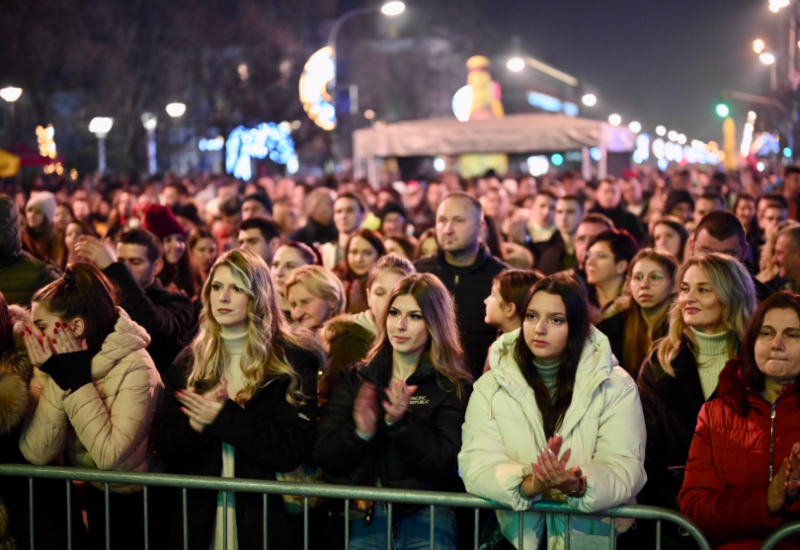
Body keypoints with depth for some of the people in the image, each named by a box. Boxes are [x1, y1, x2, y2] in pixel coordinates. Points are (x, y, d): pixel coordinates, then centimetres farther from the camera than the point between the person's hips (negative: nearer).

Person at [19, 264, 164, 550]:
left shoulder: (134, 366, -23)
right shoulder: (59, 365, -7)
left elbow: (109, 455, -32)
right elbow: (36, 454, -16)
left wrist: (77, 380, -27)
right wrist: (56, 379, -23)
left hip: (137, 505, -5)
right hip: (95, 498, 6)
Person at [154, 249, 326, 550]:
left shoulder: (293, 359, -6)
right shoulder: (188, 362, 7)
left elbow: (293, 448, -14)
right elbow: (165, 447, 4)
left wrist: (224, 418, -20)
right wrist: (196, 423, -17)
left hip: (267, 517, -3)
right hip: (198, 516, 4)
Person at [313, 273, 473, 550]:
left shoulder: (453, 388, -1)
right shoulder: (354, 378, 6)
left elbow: (447, 463, -11)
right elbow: (323, 455, -1)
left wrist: (400, 423, -23)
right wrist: (359, 433, -19)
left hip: (426, 520, -2)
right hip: (363, 519, 2)